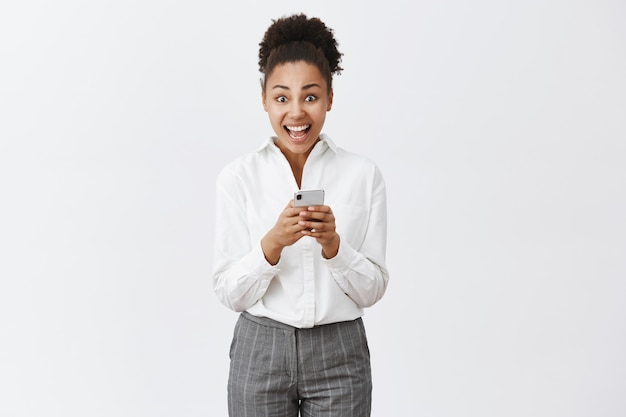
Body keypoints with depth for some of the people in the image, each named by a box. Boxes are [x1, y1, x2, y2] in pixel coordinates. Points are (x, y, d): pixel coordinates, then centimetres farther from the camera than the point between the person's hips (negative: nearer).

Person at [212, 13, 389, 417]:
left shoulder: (364, 174, -3)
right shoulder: (238, 177, -4)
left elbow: (372, 289, -2)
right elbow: (231, 293, -5)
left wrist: (333, 244, -19)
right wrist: (272, 243, -21)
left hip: (339, 355, 0)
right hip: (261, 352, 0)